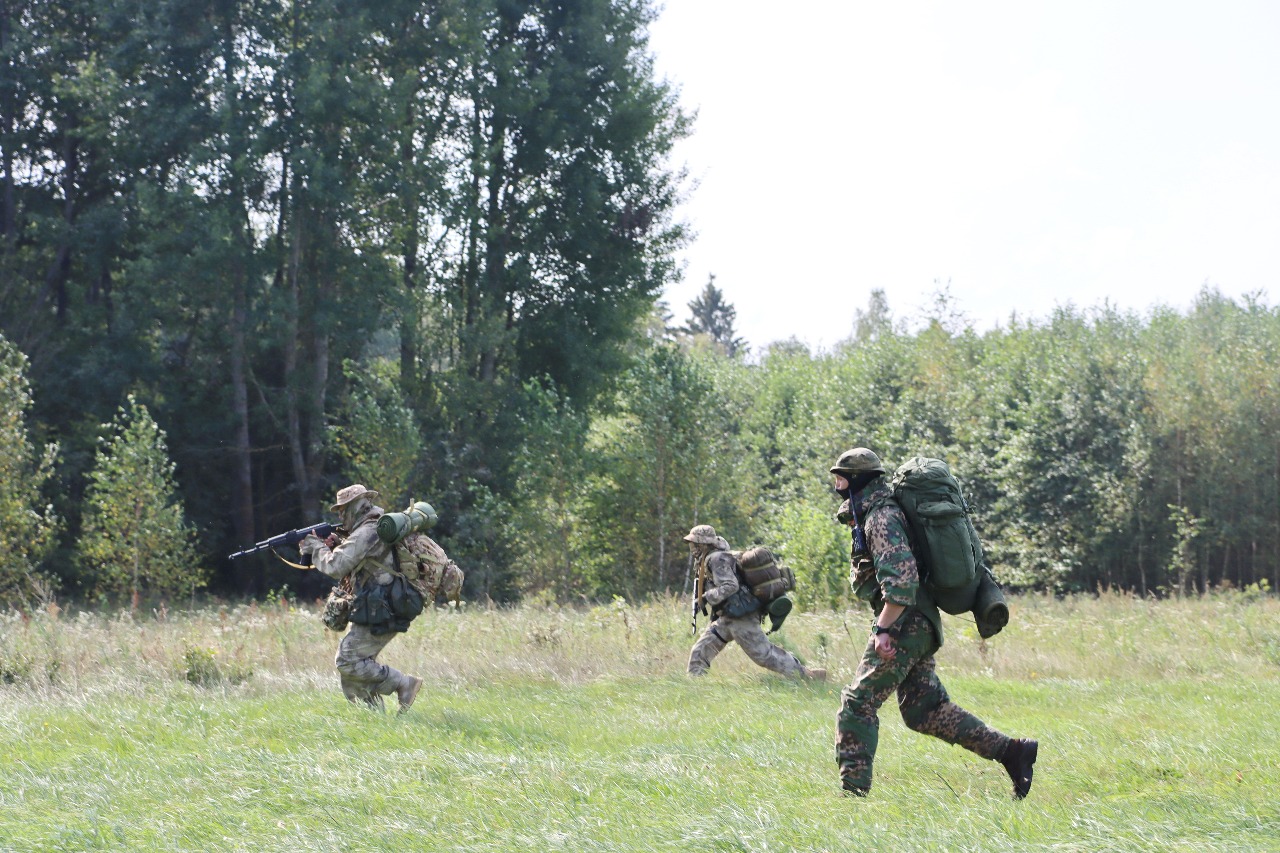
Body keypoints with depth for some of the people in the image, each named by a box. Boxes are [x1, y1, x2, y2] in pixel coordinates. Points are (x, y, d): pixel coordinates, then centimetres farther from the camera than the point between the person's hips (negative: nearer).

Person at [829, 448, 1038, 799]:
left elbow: (902, 576, -25)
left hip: (903, 623, -10)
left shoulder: (881, 517, -13)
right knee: (924, 709, 11)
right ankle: (1010, 750, 8)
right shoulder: (872, 513, 18)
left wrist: (884, 629, -26)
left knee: (858, 702, -7)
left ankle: (853, 792, -8)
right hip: (921, 625, 10)